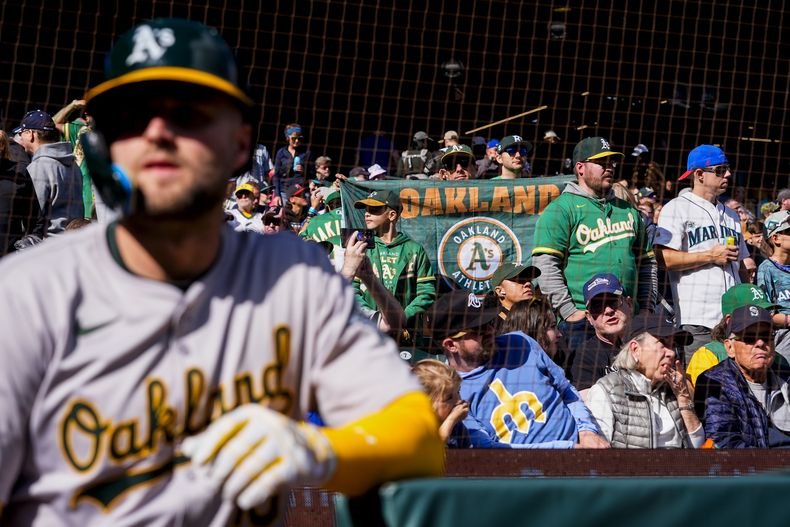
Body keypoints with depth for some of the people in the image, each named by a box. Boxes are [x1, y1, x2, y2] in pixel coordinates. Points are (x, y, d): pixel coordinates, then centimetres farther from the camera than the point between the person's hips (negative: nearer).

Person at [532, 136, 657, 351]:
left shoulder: (628, 210, 21)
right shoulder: (561, 209, 0)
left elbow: (646, 263, 26)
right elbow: (545, 264, -10)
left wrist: (647, 307, 14)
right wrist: (568, 311, -14)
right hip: (582, 319, -6)